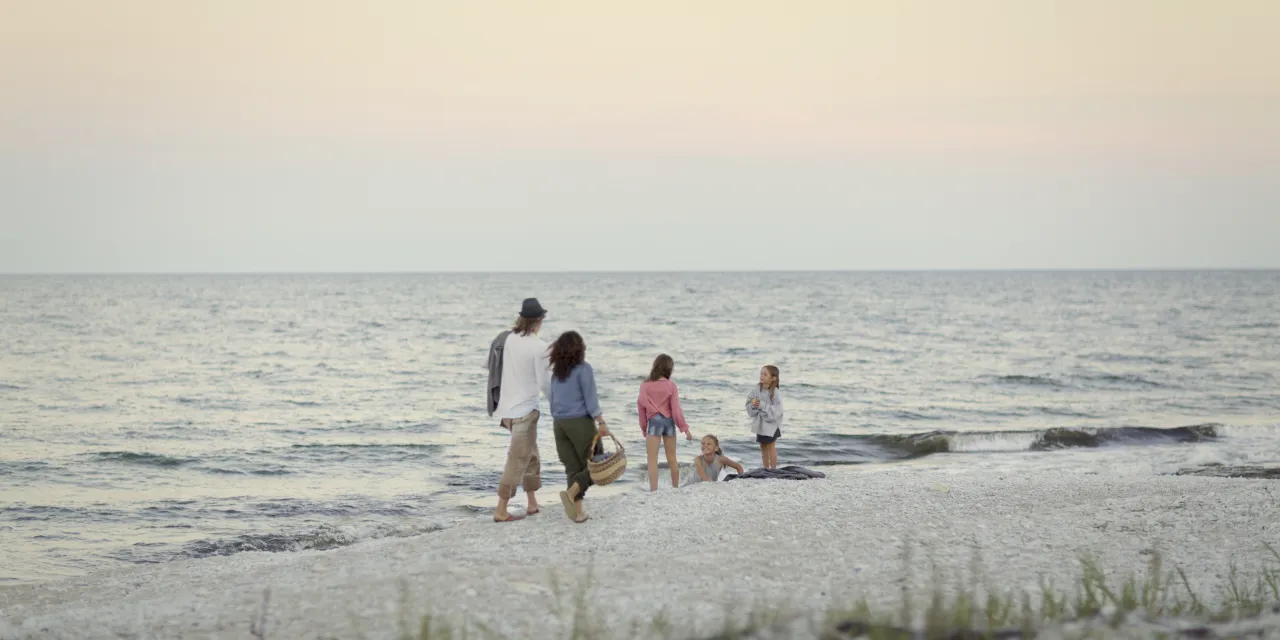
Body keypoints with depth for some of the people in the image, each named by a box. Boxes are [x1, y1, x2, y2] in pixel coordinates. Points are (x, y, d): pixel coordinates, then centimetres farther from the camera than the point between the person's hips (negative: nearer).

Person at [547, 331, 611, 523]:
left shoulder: (557, 372, 10)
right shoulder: (584, 369, -9)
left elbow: (552, 399, 14)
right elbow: (590, 398, -15)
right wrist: (601, 423, -16)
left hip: (560, 424, 6)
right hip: (580, 422, -6)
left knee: (573, 469, 8)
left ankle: (578, 511, -2)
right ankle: (571, 493, -18)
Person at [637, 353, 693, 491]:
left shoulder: (645, 385, -4)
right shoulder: (671, 385, -4)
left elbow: (641, 407, 1)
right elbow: (676, 409, -4)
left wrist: (644, 428, 12)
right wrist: (685, 428, 2)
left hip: (654, 421, -2)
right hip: (669, 421, 2)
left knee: (652, 460, -4)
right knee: (672, 459, 15)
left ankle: (653, 490, -14)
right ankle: (676, 488, 25)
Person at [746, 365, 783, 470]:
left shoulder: (775, 393, -17)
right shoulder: (756, 390, -3)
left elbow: (776, 411, -22)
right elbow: (748, 405, 2)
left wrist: (762, 405, -27)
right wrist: (753, 404, -20)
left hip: (771, 424, -5)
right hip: (759, 422, 5)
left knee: (771, 446, 2)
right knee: (763, 446, 13)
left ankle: (773, 469, 11)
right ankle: (766, 469, 25)